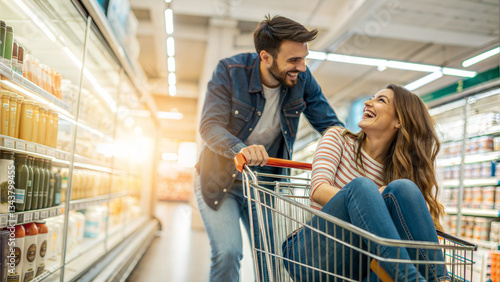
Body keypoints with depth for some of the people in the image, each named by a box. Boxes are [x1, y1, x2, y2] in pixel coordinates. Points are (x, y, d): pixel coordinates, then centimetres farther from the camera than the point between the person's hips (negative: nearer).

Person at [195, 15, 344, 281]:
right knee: (228, 252, -16)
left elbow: (330, 125, -7)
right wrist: (240, 148, -48)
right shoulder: (230, 70, -20)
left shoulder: (302, 79, -12)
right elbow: (209, 126, -27)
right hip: (220, 179, -3)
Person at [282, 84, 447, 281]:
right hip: (310, 253, -2)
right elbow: (319, 189, -9)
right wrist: (367, 200, -26)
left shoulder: (396, 170, 13)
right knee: (361, 186, -30)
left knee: (403, 187, -22)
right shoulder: (339, 138, 8)